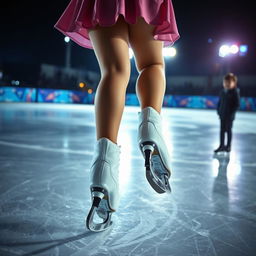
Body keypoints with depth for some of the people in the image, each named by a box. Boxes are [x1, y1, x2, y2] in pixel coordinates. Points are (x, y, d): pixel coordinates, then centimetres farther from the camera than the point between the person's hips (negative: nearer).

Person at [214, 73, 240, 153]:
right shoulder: (223, 92, 4)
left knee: (228, 130, 7)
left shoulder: (235, 92, -13)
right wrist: (219, 110, 4)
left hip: (229, 116, -5)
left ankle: (228, 146, 20)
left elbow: (237, 104, -13)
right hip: (222, 115, 5)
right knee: (222, 130, 10)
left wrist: (231, 113, -17)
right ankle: (222, 145, 18)